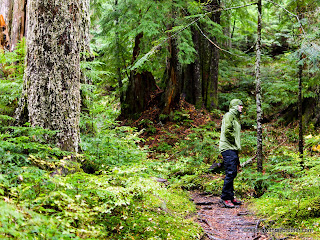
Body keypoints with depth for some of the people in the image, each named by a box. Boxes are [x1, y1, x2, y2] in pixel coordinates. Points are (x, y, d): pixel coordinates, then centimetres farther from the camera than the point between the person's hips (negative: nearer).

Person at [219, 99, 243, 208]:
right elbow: (227, 131, -21)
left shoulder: (236, 117, 22)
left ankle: (230, 196, 17)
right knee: (230, 173, -12)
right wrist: (234, 143, -10)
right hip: (228, 148, -10)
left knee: (233, 173, 11)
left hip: (233, 149, 10)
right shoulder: (229, 116, -8)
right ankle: (225, 198, -8)